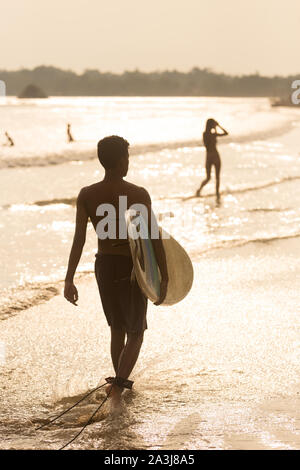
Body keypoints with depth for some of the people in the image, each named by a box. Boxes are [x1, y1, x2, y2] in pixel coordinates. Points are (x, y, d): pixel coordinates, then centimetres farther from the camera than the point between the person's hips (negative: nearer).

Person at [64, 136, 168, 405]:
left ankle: (121, 385, 38)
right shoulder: (139, 195, -15)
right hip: (131, 268, -4)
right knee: (135, 335, 8)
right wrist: (164, 277, -5)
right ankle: (118, 389, -12)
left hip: (104, 265, 4)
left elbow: (79, 239, -12)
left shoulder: (87, 195, -6)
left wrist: (69, 280, -13)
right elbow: (155, 239, -13)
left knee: (117, 328, 23)